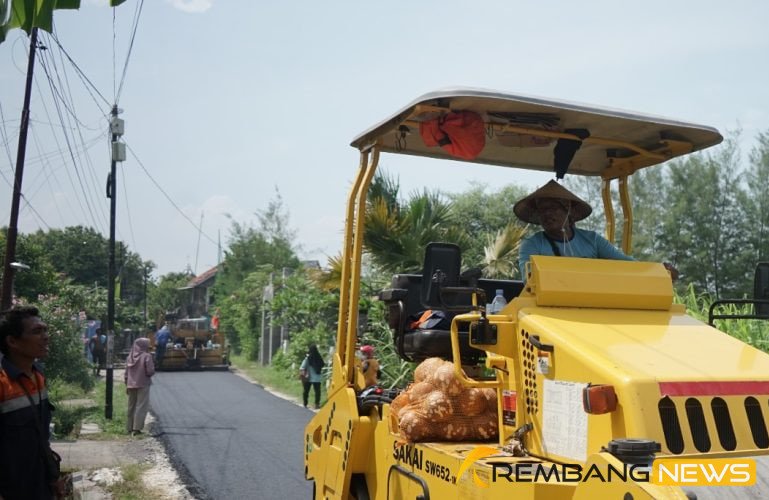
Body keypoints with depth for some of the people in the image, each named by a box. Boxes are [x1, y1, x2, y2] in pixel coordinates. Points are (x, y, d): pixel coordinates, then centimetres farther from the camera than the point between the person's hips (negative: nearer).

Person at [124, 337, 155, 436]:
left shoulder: (130, 356, 4)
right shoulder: (146, 356, -13)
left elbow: (126, 373, 8)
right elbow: (150, 371, -17)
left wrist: (127, 385, 15)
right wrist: (152, 368, 5)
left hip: (131, 385, 6)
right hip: (143, 385, -6)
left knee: (131, 407, 15)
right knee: (141, 406, -2)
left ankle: (130, 428, 20)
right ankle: (137, 428, -8)